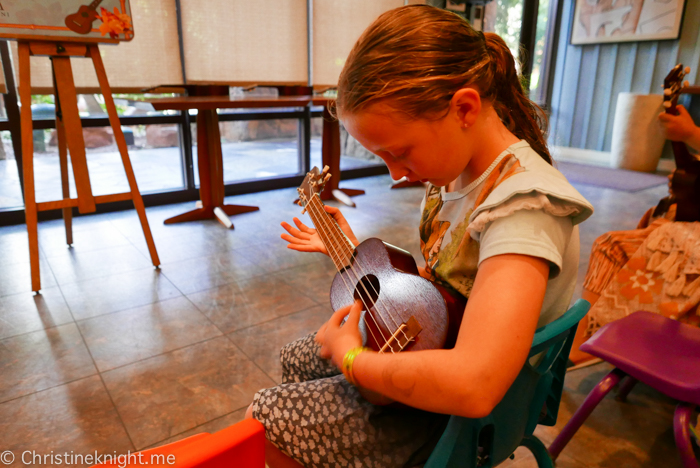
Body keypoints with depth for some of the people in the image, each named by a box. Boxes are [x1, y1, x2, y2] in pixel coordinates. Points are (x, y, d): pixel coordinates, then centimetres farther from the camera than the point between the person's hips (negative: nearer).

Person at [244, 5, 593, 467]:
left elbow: (473, 386, -44)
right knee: (293, 361, 19)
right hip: (420, 339, 8)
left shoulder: (521, 205, -33)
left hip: (451, 412, -8)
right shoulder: (455, 173, -4)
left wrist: (349, 356, -28)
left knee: (266, 419, -5)